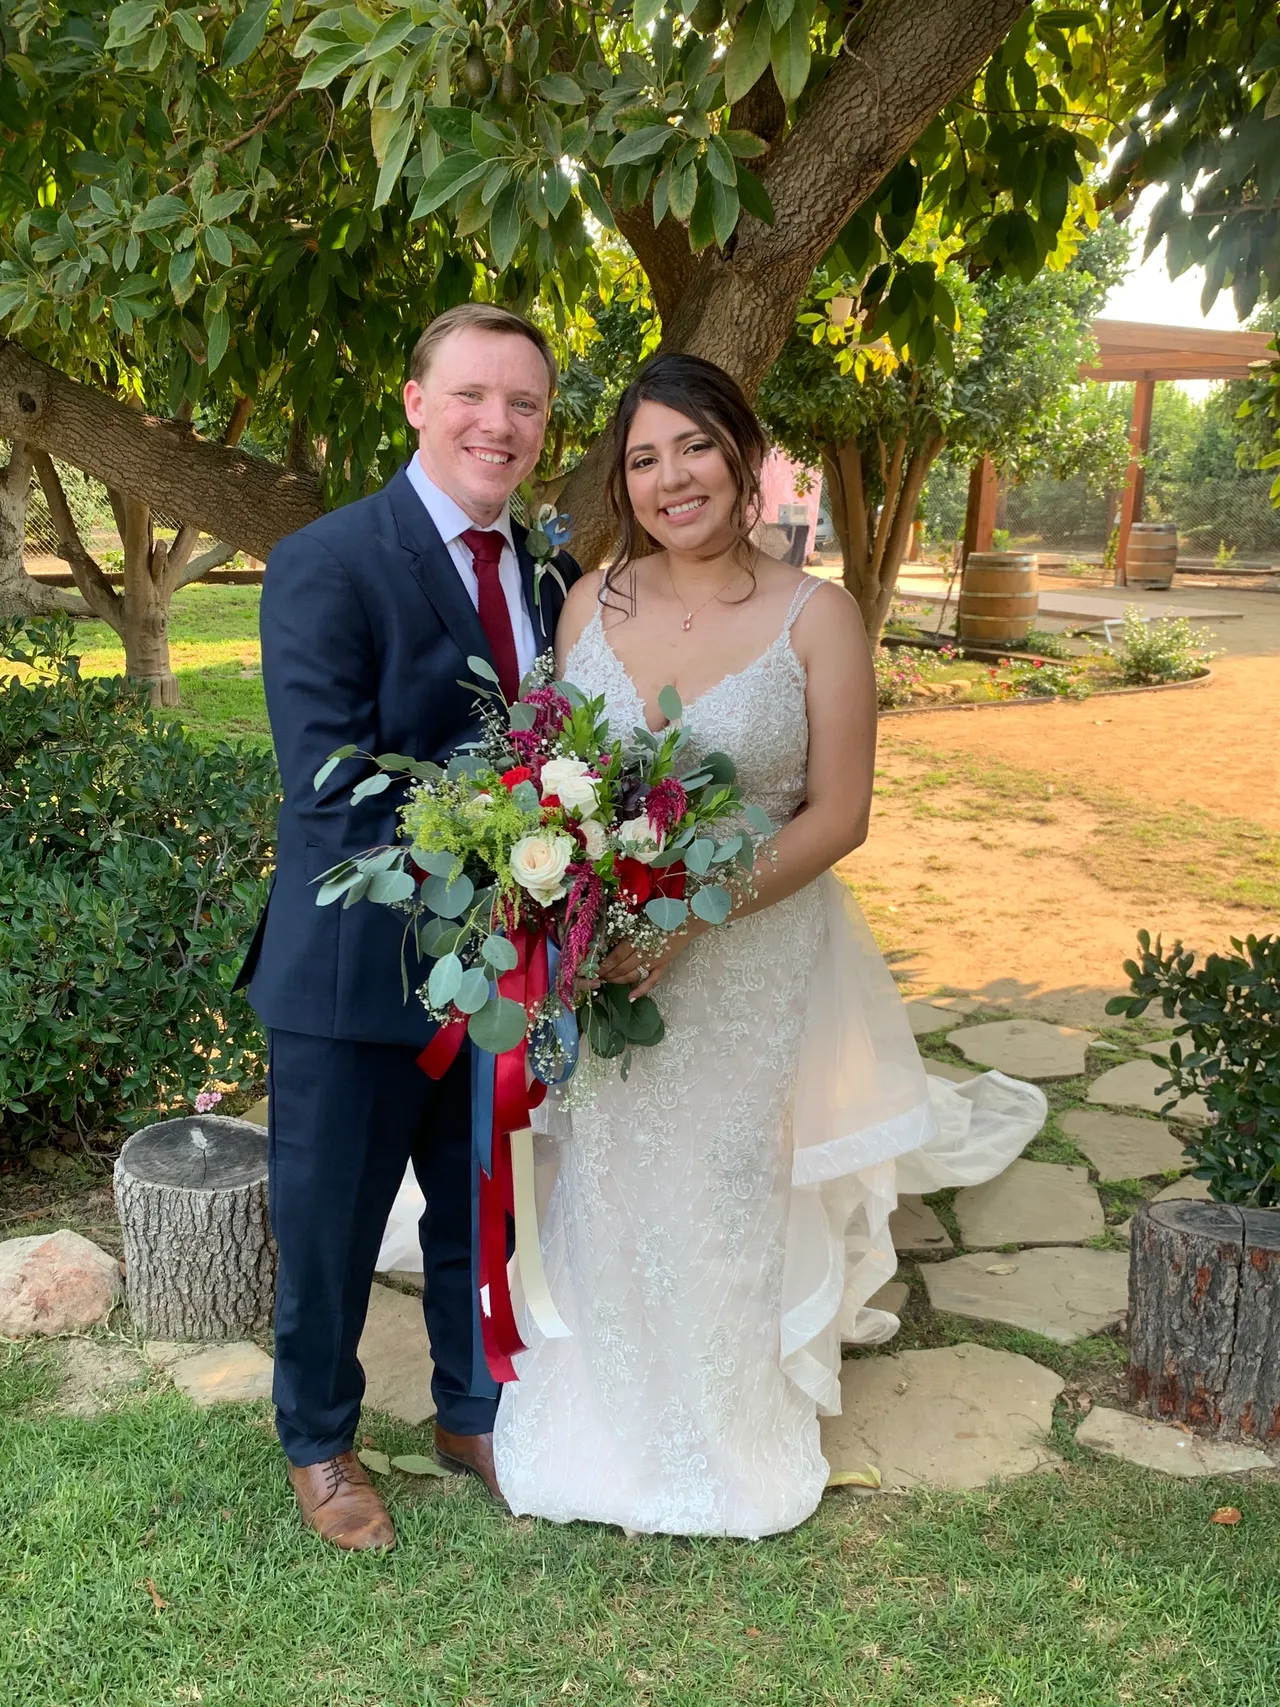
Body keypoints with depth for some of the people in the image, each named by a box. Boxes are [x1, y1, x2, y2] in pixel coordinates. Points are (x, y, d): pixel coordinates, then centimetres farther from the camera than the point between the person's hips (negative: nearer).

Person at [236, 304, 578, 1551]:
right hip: (357, 972, -5)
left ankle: (472, 1414, 47)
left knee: (485, 1214, 22)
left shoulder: (545, 573, 5)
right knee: (328, 1229, 14)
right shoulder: (325, 565, -15)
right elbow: (330, 796, -22)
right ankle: (317, 1443, 41)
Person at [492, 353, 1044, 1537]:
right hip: (600, 961, 3)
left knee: (725, 1195, 12)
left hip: (750, 963, -2)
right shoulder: (593, 602, -1)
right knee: (605, 1197, 15)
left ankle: (726, 1440, 40)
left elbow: (837, 815, -11)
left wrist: (690, 915, -21)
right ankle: (607, 1426, 40)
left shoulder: (815, 616, -10)